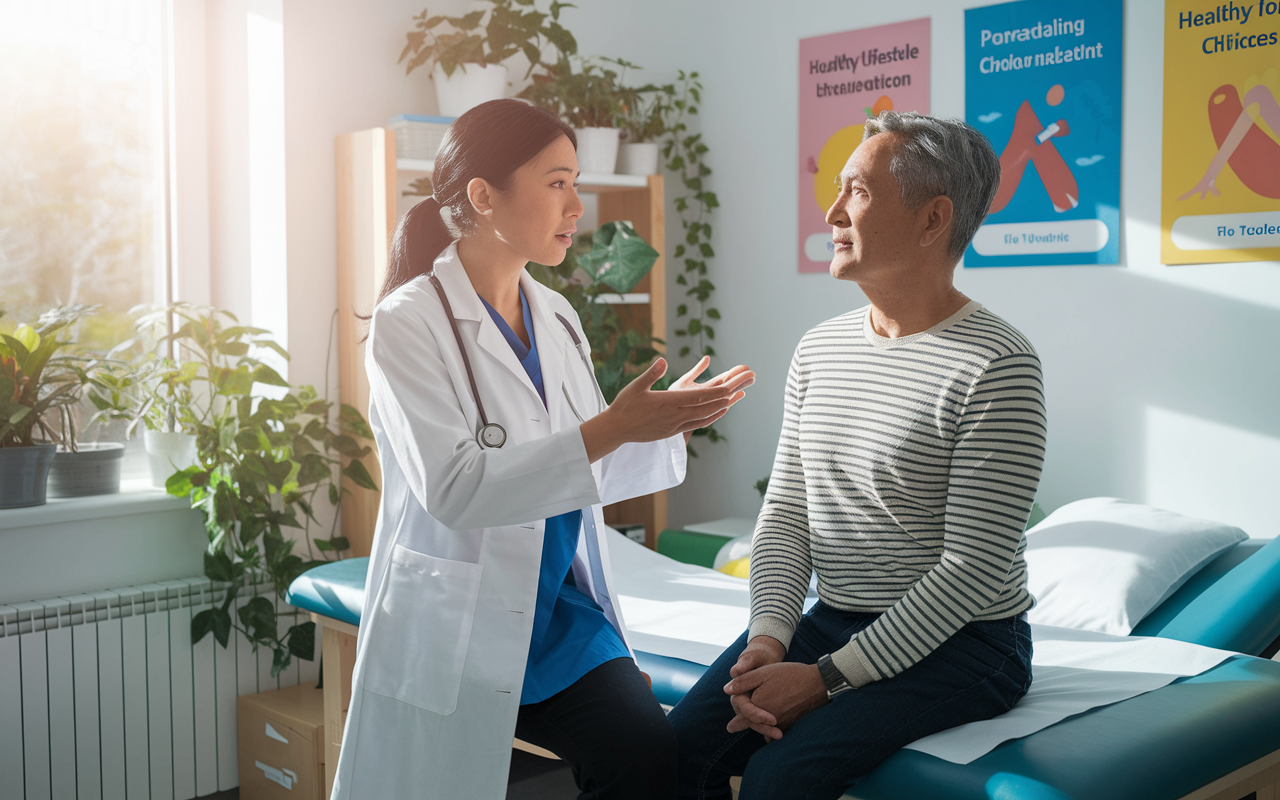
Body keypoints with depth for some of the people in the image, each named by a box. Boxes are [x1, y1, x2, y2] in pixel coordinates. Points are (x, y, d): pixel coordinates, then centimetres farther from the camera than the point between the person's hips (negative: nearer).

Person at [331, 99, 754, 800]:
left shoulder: (558, 321, 10)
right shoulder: (409, 322, -10)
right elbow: (452, 489, -23)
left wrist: (668, 425, 1)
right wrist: (612, 427, -25)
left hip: (565, 616, 5)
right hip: (452, 631, -5)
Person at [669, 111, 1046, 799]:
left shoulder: (995, 365, -15)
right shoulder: (819, 349, 8)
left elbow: (974, 568, -18)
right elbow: (784, 513, 8)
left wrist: (830, 677, -19)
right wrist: (768, 636, -10)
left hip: (958, 642, -6)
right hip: (830, 621, 6)